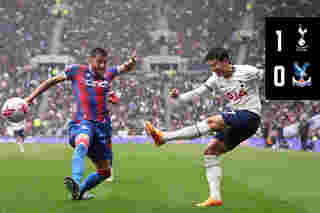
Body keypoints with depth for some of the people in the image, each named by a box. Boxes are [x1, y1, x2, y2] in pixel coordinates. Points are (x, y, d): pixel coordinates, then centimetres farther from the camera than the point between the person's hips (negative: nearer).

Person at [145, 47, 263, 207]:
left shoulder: (247, 71, -9)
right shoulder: (216, 79, 7)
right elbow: (197, 93, 0)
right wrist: (179, 98, -16)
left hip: (250, 117, -8)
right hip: (237, 122, 8)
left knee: (212, 122, -27)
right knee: (210, 152, -1)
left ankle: (163, 137, -30)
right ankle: (215, 198, -5)